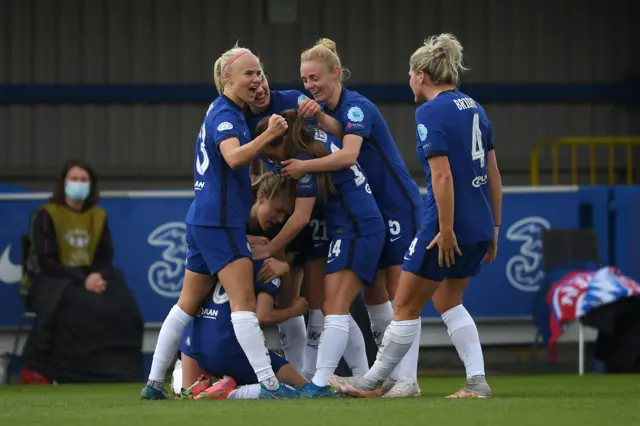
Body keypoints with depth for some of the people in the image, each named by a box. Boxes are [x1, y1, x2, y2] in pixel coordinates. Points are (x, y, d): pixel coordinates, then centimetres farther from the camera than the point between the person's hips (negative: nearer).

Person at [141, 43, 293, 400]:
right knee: (244, 301, -13)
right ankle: (268, 382, -17)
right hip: (220, 220, -10)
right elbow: (234, 157, -32)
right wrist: (269, 136, -40)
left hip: (203, 219, 10)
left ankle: (154, 383, 14)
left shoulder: (226, 111, 17)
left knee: (189, 303, 12)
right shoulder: (224, 114, -12)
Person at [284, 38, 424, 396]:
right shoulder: (331, 109, 8)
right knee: (372, 293, 8)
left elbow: (349, 154, -34)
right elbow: (339, 130, -13)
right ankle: (392, 372, 14)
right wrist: (318, 117, -31)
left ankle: (407, 379, -11)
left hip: (400, 206, -9)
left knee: (399, 292, -10)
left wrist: (304, 166, -34)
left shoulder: (357, 107, -19)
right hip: (372, 209, 9)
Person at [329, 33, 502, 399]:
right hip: (480, 225, 8)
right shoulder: (474, 108, 12)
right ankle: (477, 381, 11)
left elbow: (443, 175, -20)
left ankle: (372, 382, 16)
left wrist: (446, 229, -19)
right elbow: (493, 172, 14)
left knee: (407, 306, 5)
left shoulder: (430, 113, -12)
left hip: (450, 225, -8)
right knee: (448, 301, 21)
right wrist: (494, 226, 18)